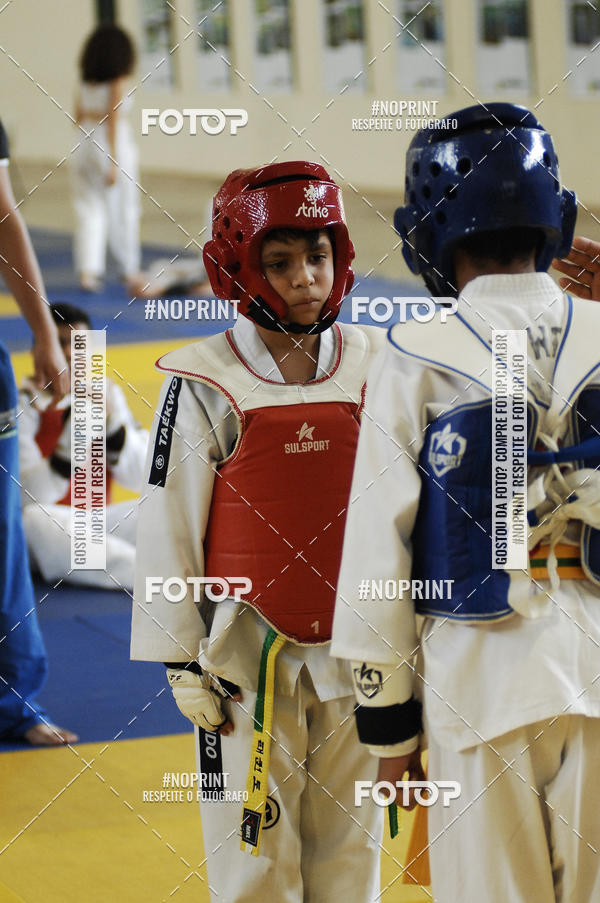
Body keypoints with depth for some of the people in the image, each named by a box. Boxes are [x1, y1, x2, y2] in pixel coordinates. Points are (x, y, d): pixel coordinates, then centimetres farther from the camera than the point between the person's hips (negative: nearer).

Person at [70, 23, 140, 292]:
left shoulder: (85, 82, 7)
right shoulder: (117, 82, -9)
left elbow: (78, 116, 12)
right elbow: (113, 119, -14)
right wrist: (113, 163, -15)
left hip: (84, 146, 5)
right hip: (114, 144, -5)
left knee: (89, 210, 4)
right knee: (123, 209, 9)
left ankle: (87, 270, -8)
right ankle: (129, 270, 20)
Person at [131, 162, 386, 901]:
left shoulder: (373, 365, 3)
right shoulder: (206, 381, -8)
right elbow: (168, 522, -4)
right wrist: (180, 660, -5)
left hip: (353, 652, 3)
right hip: (249, 654, -3)